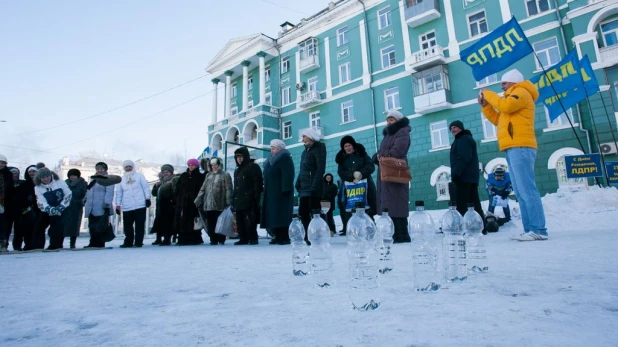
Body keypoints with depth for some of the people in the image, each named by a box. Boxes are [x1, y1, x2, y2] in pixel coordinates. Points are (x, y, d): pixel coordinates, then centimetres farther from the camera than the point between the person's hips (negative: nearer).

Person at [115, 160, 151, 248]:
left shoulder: (139, 176, 9)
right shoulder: (121, 179, 14)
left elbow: (145, 187, 4)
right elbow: (118, 193, 13)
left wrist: (147, 198, -6)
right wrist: (118, 205, 6)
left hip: (140, 205, -2)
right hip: (127, 207, 2)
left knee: (140, 225, -1)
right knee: (127, 225, 3)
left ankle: (138, 242, 6)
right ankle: (128, 242, 14)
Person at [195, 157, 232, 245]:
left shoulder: (225, 175, 2)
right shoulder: (208, 175, 17)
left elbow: (228, 190, -6)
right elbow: (203, 189, 14)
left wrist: (228, 203, -15)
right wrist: (197, 201, 5)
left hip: (220, 205, -4)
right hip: (208, 204, 5)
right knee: (210, 224, 6)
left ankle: (221, 240, 11)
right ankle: (213, 240, 15)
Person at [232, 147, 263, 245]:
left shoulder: (253, 167, -2)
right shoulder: (237, 170, 24)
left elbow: (257, 183, -10)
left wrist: (256, 198, -17)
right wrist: (233, 200, 19)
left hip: (248, 201, -8)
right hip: (238, 201, 8)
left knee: (249, 221, -9)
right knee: (240, 221, 9)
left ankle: (253, 238, 0)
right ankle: (243, 239, 16)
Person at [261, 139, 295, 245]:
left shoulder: (285, 157, -7)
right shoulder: (271, 159, 22)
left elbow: (288, 174, -18)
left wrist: (285, 188, -25)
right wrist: (265, 188, 18)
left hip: (280, 192, -9)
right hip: (271, 192, 9)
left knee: (281, 215, -10)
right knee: (273, 215, 8)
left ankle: (285, 238, -6)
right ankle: (278, 236, 13)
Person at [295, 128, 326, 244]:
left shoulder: (319, 148, -4)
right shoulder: (306, 151, 21)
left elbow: (320, 169, -15)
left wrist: (314, 186, -23)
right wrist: (298, 184, 10)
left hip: (313, 188, -8)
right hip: (304, 188, 9)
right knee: (303, 212, 7)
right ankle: (308, 237, 15)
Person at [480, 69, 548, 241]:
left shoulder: (521, 92, 2)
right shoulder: (512, 98, 29)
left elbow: (505, 106, -16)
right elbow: (498, 119, 29)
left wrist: (489, 94, -2)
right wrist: (485, 105, 19)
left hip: (520, 148, -10)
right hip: (513, 149, 10)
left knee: (527, 190, -15)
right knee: (521, 193, 6)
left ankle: (539, 230, -15)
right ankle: (530, 229, 6)